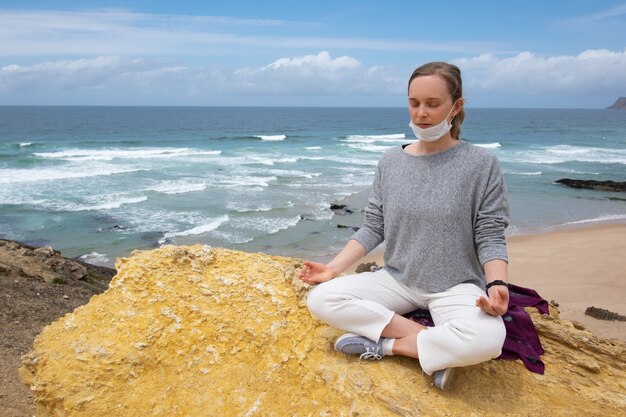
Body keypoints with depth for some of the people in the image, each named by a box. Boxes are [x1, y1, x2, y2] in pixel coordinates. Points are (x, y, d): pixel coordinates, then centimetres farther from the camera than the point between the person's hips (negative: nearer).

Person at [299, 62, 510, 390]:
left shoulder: (481, 164, -7)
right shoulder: (391, 161, 2)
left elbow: (490, 237, -6)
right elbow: (372, 229, 3)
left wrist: (497, 284, -25)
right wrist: (334, 267, -9)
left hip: (455, 286, -3)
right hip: (397, 280, 3)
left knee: (486, 339, -36)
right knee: (320, 299, -19)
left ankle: (385, 343, -12)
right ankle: (433, 342, -15)